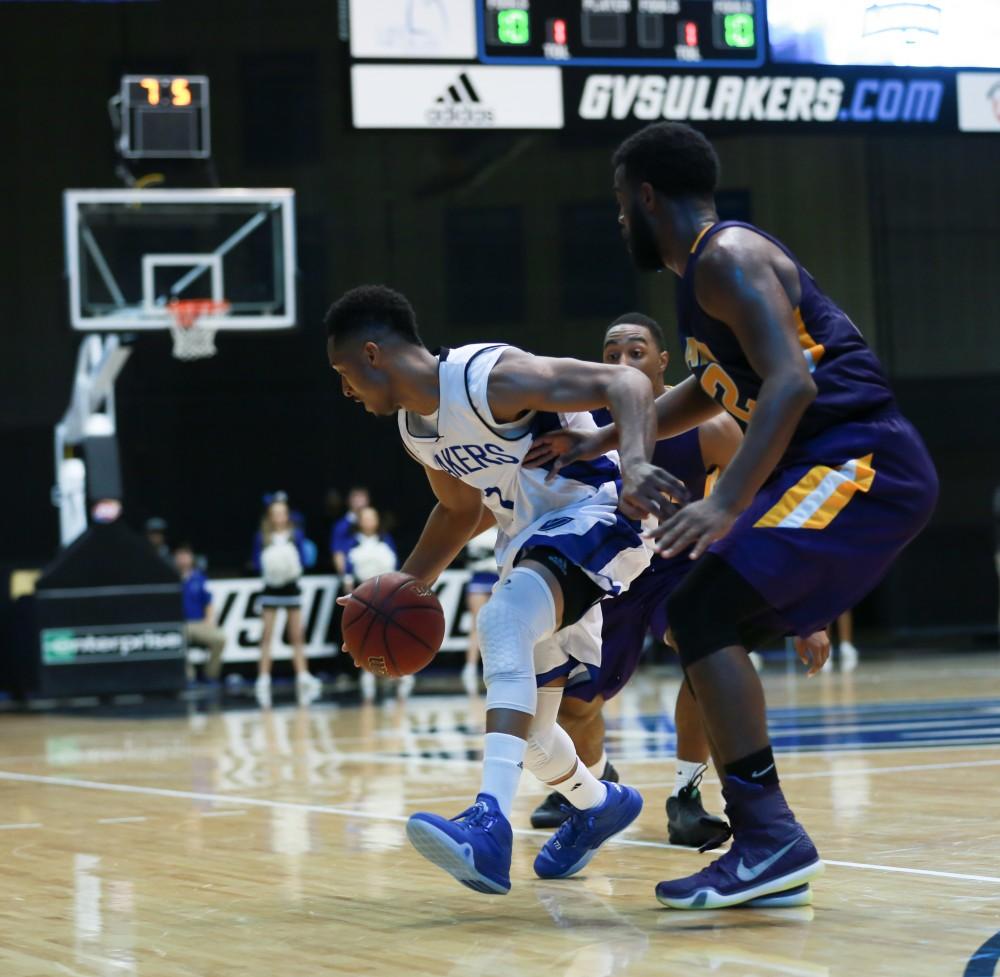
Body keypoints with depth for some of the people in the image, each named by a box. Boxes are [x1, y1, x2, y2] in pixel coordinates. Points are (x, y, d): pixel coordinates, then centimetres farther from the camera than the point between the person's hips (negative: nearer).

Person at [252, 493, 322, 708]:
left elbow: (302, 559, 2)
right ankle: (264, 680, -2)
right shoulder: (262, 537, -1)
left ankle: (303, 679, 1)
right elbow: (257, 562, -1)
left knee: (297, 636, 1)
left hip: (291, 587, 1)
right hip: (271, 588, -1)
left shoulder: (296, 535, 2)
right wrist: (267, 566, -21)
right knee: (267, 636, -3)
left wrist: (293, 567, -18)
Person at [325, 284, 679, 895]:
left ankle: (492, 823, -48)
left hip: (592, 517, -10)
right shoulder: (413, 426, 4)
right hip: (529, 539, 10)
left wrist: (634, 462, -48)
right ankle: (598, 805, 46)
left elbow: (625, 383, -31)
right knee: (521, 724, 14)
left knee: (503, 619, -37)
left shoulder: (490, 377, -24)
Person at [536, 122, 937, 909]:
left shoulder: (727, 256, -11)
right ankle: (767, 846, 14)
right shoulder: (710, 265, 20)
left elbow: (792, 382, -24)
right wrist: (602, 442, 34)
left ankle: (771, 838, -21)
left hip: (858, 462, -10)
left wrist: (727, 504, -32)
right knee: (707, 622, 13)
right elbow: (712, 391, 37)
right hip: (846, 469, 10)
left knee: (704, 613, -18)